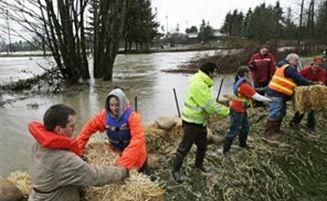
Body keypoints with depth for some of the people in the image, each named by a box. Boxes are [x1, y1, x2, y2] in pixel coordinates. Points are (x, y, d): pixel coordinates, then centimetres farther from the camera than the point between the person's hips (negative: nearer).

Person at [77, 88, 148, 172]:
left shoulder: (132, 116, -30)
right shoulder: (105, 115, -17)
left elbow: (138, 139, -39)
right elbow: (89, 127, -11)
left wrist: (125, 161, -47)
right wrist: (78, 148, -18)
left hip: (135, 155, -3)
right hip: (117, 154, 3)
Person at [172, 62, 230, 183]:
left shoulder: (201, 82, 8)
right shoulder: (198, 85, -27)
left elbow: (209, 101, 13)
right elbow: (210, 105, -27)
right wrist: (226, 111, -16)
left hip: (200, 121, 10)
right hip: (191, 122, -10)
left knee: (202, 146, 22)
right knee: (184, 148, 3)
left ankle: (198, 165, 44)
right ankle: (176, 171, 19)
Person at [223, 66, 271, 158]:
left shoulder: (241, 82, 4)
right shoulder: (244, 86, -26)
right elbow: (257, 97, -23)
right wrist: (269, 100, -13)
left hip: (241, 109, 10)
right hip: (237, 110, -10)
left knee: (245, 127, 22)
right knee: (233, 130, -2)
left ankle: (242, 143, 41)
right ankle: (226, 150, 9)